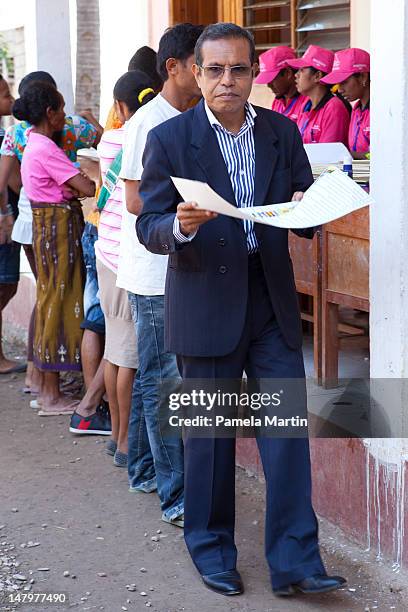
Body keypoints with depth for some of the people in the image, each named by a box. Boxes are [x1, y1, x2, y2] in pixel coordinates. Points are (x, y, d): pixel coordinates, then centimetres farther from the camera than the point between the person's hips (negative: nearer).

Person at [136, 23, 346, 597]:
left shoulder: (283, 131, 5)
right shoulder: (169, 139, -5)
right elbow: (149, 227, -6)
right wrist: (181, 225, -28)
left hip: (272, 301, 3)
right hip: (206, 307, -3)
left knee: (289, 429, 0)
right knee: (209, 435, 8)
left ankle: (294, 560, 9)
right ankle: (211, 549, 26)